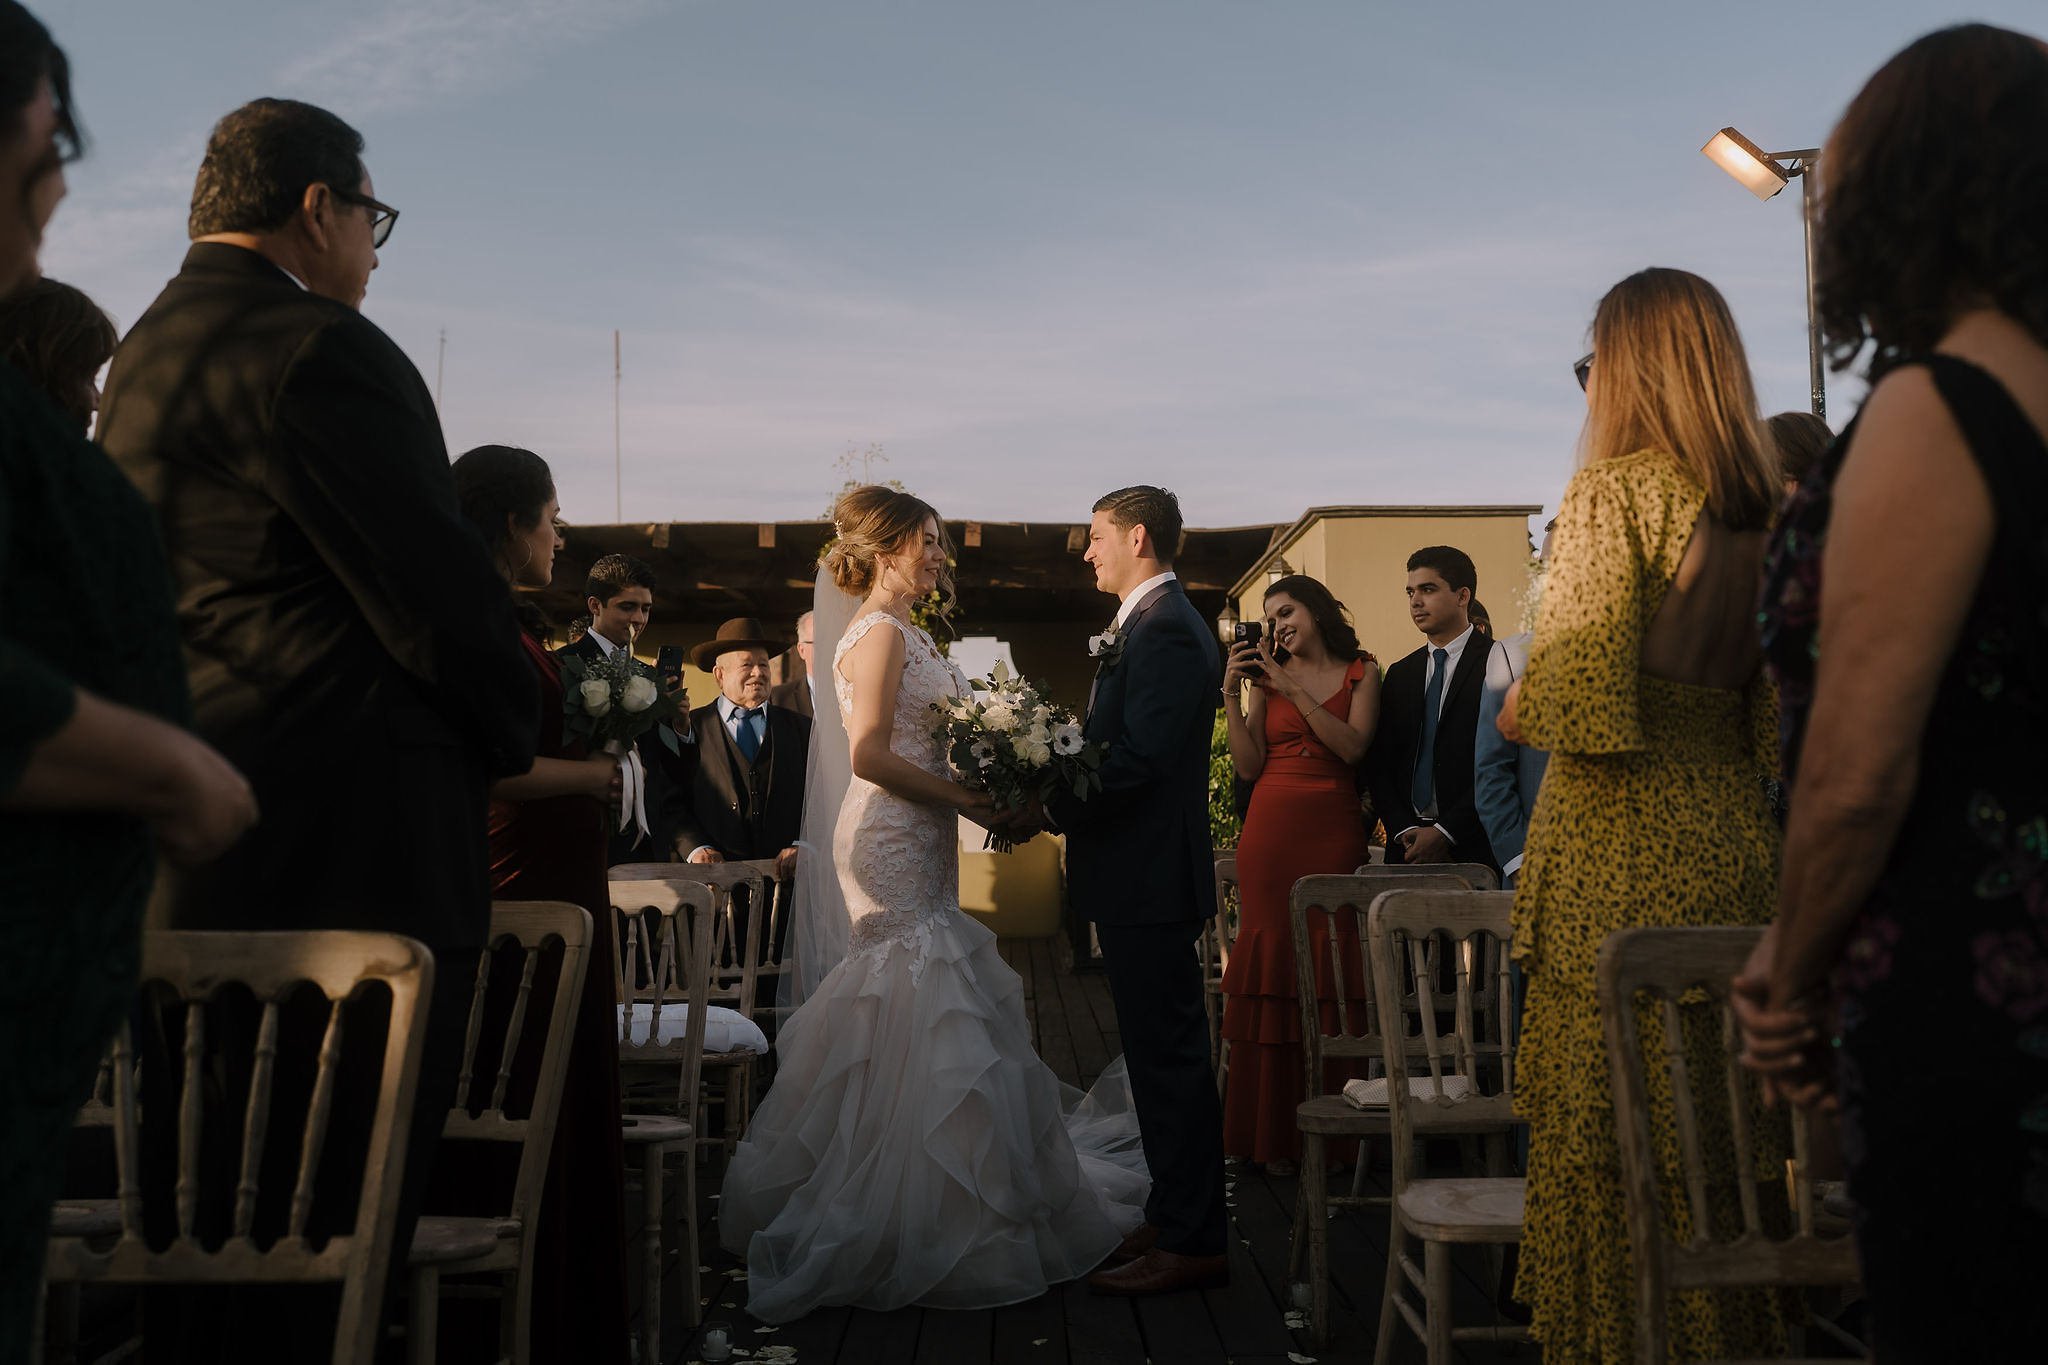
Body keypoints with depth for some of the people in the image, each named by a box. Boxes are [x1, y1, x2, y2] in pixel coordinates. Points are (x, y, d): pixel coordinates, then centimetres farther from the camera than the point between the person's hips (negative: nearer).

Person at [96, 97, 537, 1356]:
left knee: (202, 1211, 18)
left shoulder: (147, 354, 17)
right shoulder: (319, 350, -13)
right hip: (354, 847, -10)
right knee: (347, 1219, -2)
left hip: (194, 849, 10)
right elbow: (440, 590, -16)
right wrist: (511, 731, 2)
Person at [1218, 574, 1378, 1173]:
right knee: (1271, 966, -2)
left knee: (1332, 971, -5)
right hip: (1271, 830, 1)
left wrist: (1295, 691, -10)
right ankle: (1274, 1134, 4)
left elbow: (1353, 746, -7)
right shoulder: (1265, 678, 11)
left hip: (1334, 831, -1)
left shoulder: (1361, 672, 8)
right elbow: (1249, 766, 3)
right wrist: (1232, 695, -5)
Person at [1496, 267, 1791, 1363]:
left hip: (1623, 851, -7)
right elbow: (1783, 709, 12)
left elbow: (1581, 702, -18)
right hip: (1740, 840, 8)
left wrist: (1514, 708, 1)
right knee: (1726, 1134, 14)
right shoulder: (1772, 508, 10)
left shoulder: (1615, 490, -9)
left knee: (1606, 1136, 0)